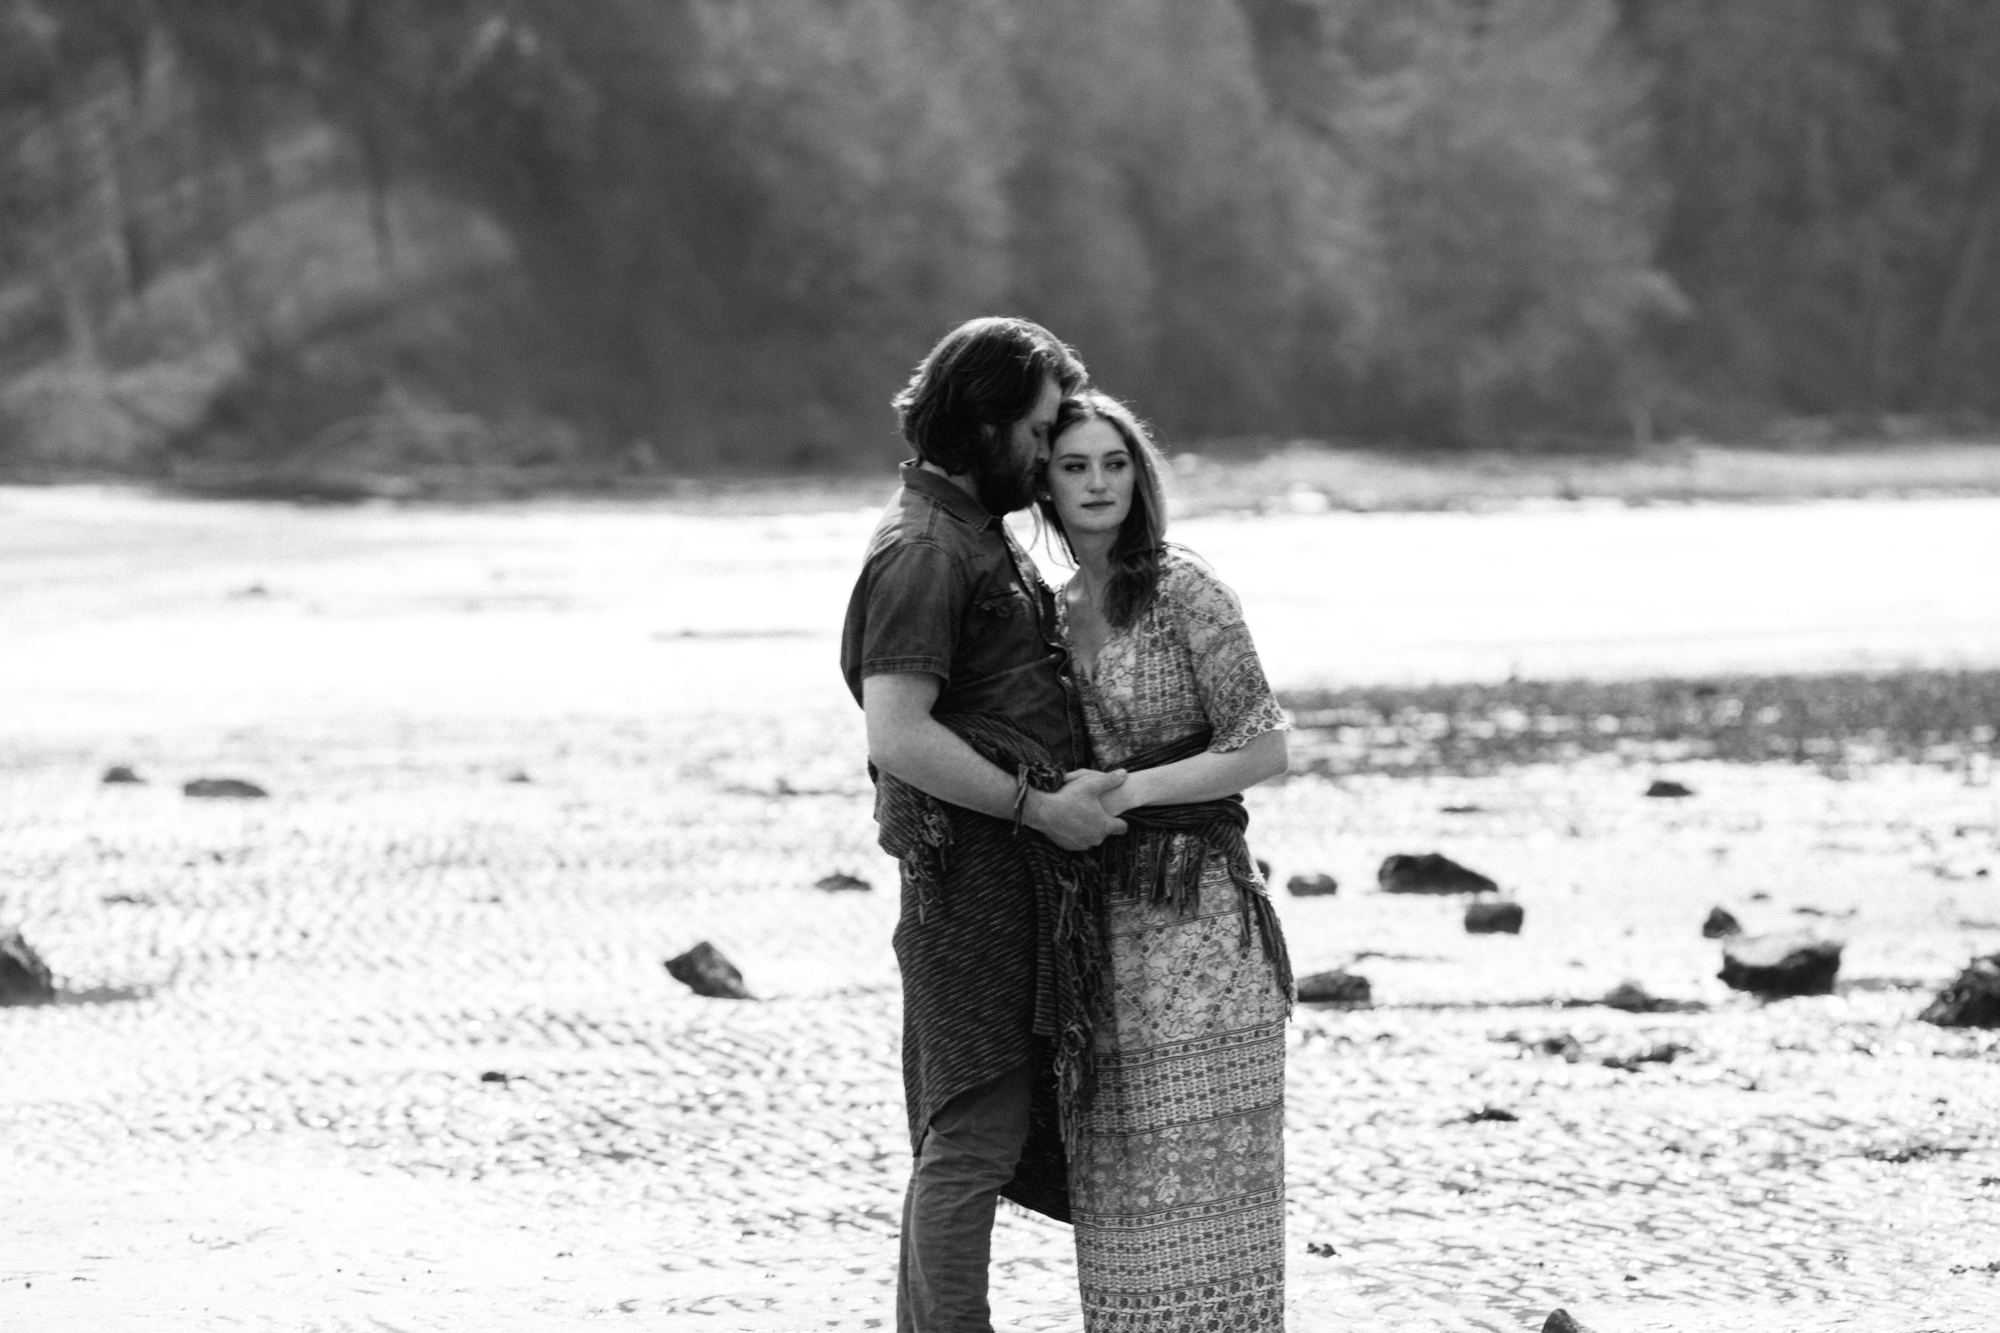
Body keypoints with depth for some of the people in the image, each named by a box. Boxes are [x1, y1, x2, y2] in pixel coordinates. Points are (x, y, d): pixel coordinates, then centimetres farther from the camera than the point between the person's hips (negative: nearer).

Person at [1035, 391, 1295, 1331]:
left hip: (1195, 904, -6)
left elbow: (1263, 750, -10)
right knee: (1116, 1172, 6)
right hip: (1102, 916, 6)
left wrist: (1128, 792, -16)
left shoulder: (1185, 592, -8)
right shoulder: (1057, 609, 11)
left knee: (1200, 1168, -5)